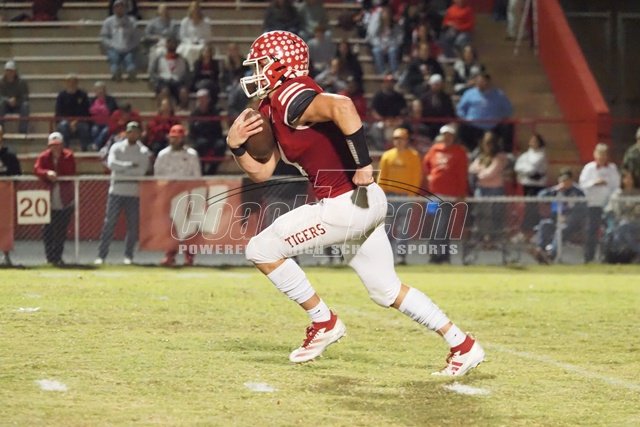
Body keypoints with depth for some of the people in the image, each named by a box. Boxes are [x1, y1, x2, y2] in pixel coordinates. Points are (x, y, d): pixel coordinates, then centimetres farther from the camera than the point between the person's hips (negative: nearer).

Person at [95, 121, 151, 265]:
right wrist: (130, 165, -18)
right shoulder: (117, 147, 3)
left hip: (134, 193, 1)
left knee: (133, 225, 1)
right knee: (109, 223, -5)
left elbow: (142, 170, -8)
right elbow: (111, 163, -14)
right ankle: (101, 255, -4)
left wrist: (122, 170, -10)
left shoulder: (143, 151, 5)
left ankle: (128, 256, 11)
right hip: (116, 191, -1)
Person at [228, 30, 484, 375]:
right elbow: (262, 172, 21)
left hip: (347, 204, -10)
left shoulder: (290, 99, -14)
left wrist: (363, 164, -30)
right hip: (363, 205, 10)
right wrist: (236, 147, 4)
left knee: (261, 249, -5)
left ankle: (324, 322, 4)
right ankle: (462, 346, 22)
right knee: (386, 291, 18)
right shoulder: (275, 109, 17)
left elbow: (342, 106, -34)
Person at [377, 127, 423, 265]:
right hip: (390, 195, 3)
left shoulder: (414, 156, 2)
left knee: (403, 228, -7)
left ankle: (401, 255, -7)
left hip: (406, 196, -3)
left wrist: (412, 194, -11)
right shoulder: (387, 155, 11)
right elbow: (382, 176, 10)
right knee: (389, 227, 4)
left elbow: (417, 177, -2)